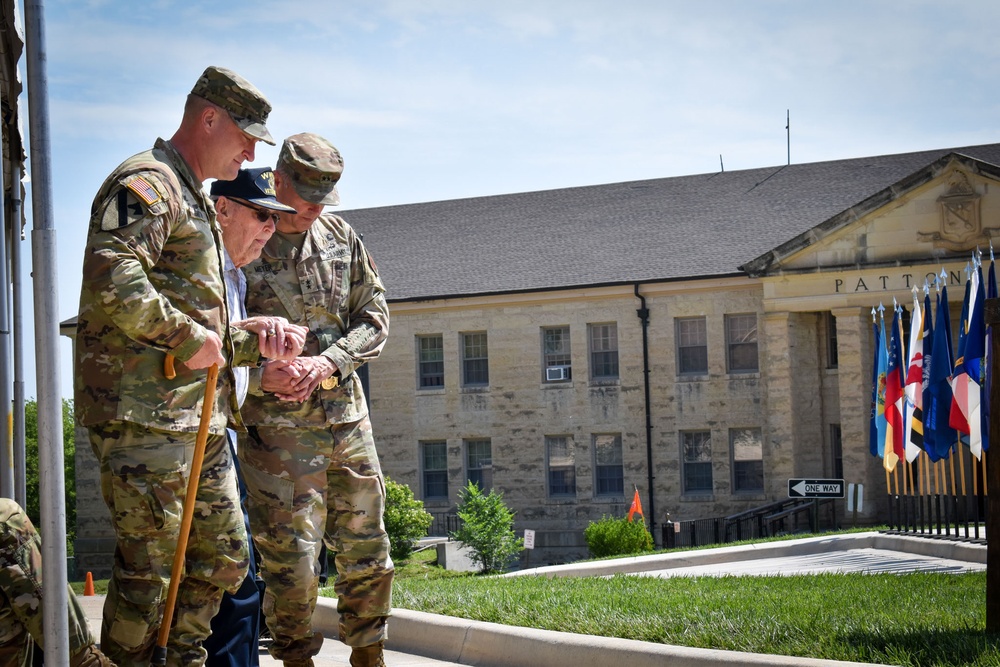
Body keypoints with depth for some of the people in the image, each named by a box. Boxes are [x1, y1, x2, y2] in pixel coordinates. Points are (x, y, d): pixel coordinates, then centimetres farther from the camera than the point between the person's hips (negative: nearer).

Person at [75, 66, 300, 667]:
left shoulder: (195, 202, 25)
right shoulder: (147, 183, -8)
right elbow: (112, 279, -26)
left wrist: (253, 343, 12)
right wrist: (188, 337, -18)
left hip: (199, 418, 10)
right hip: (145, 417, -10)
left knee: (225, 557, 14)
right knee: (149, 566, -6)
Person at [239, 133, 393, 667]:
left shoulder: (340, 237, 9)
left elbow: (375, 313, 9)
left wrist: (327, 363, -7)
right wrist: (261, 375, -20)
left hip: (345, 411, 5)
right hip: (276, 422, -5)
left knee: (366, 549, 10)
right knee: (291, 557, -6)